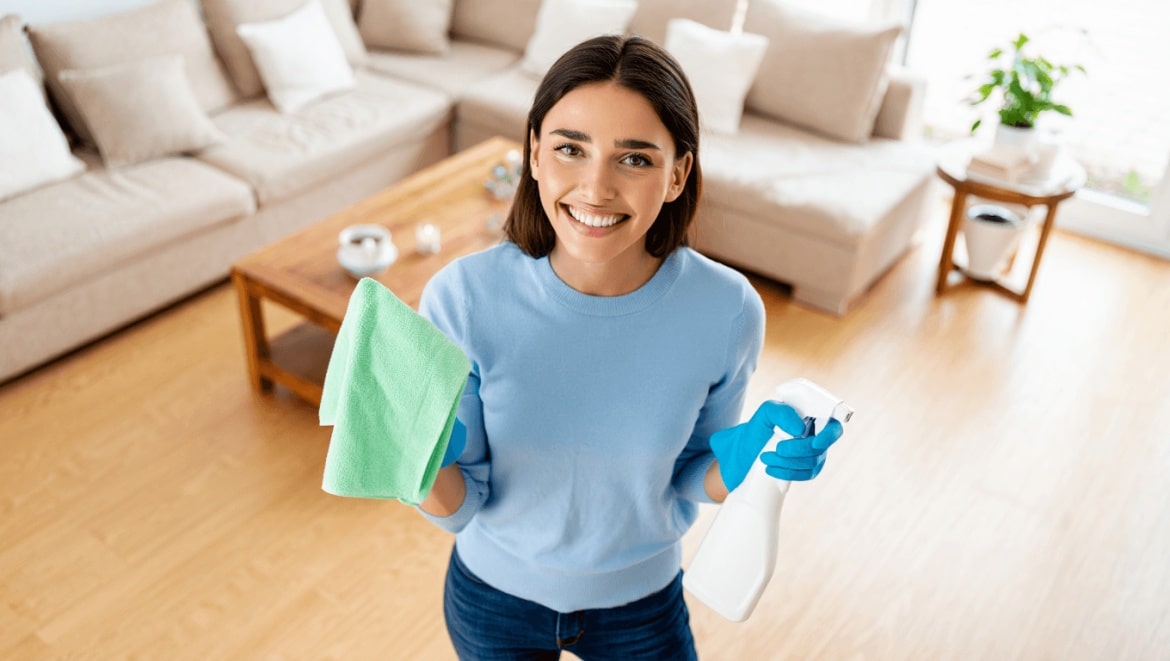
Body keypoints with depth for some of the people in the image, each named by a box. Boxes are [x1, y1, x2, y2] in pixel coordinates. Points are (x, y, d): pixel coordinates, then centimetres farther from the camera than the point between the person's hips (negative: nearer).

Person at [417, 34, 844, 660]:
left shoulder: (727, 311, -23)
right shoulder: (462, 297, -26)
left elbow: (682, 488, -7)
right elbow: (460, 507, -16)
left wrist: (735, 462, -27)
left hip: (641, 603, 0)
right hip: (493, 594, 0)